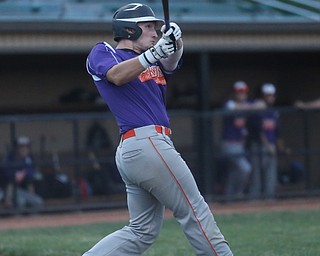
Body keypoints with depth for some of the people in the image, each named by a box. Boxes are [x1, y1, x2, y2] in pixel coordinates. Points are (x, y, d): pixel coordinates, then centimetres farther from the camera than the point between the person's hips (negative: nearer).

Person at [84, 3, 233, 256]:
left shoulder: (152, 62, 24)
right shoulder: (103, 52, 4)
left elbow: (171, 63, 4)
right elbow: (117, 76, -17)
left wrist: (175, 43, -18)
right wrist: (154, 53, -29)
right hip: (148, 144, -9)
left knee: (142, 231, 8)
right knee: (196, 213, -5)